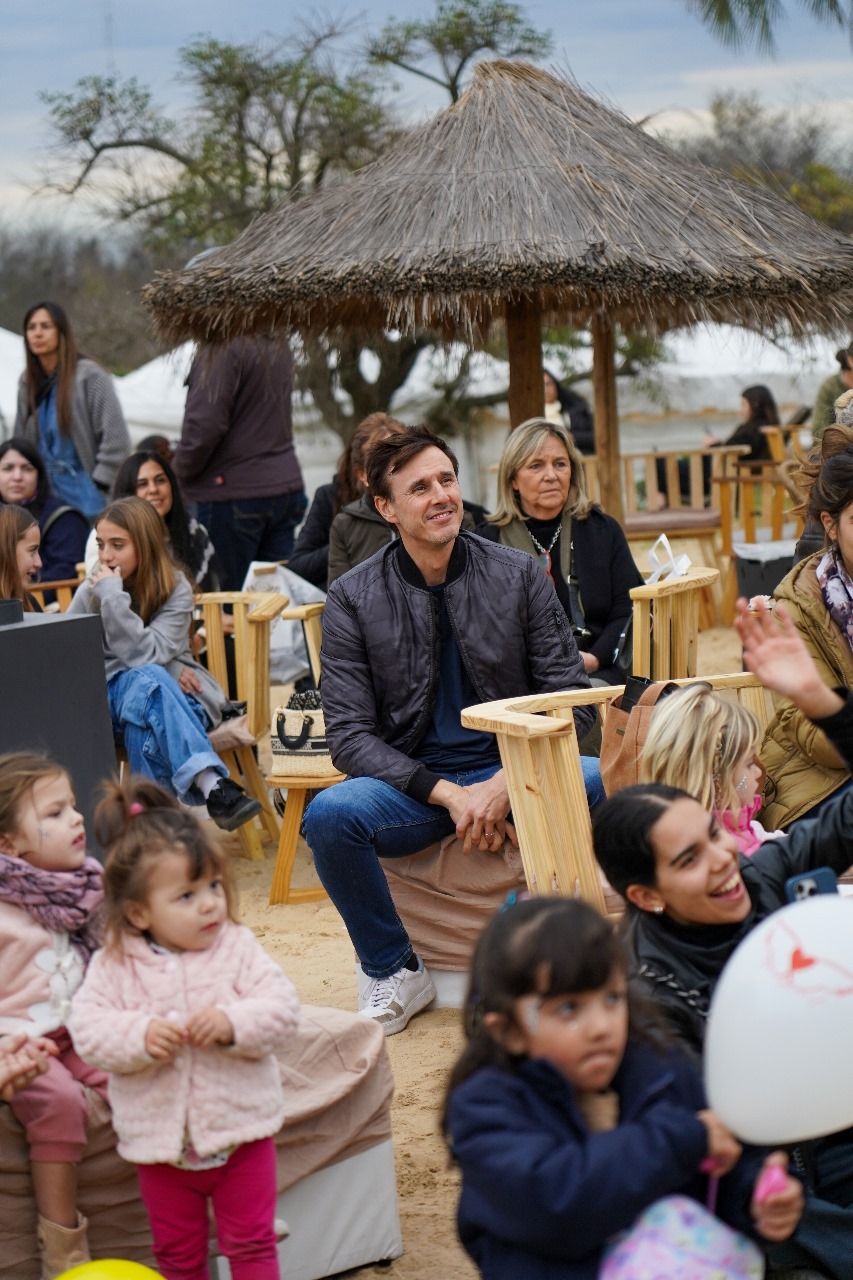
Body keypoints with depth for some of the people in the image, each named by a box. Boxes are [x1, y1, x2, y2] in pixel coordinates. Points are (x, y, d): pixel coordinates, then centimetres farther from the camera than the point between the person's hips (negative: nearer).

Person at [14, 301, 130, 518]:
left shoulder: (89, 376, -8)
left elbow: (116, 438, -10)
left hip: (84, 492, -6)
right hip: (44, 494, 6)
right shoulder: (28, 382, 10)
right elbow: (21, 440, 18)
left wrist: (99, 488, -12)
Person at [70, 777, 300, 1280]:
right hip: (162, 1140, 1)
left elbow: (282, 1009, -13)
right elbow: (88, 1027, -14)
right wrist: (140, 1036, -29)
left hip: (240, 1129, -1)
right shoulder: (115, 967, -8)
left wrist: (233, 1023, -30)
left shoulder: (238, 948, -8)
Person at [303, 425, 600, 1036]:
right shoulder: (354, 598, -2)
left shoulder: (518, 575, 1)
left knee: (604, 785, -30)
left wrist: (507, 782, -17)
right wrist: (447, 794, -20)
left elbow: (571, 699, 0)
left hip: (511, 771, 1)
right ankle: (393, 970, -5)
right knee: (329, 815, -32)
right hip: (412, 782, -1)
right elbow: (350, 734, -6)